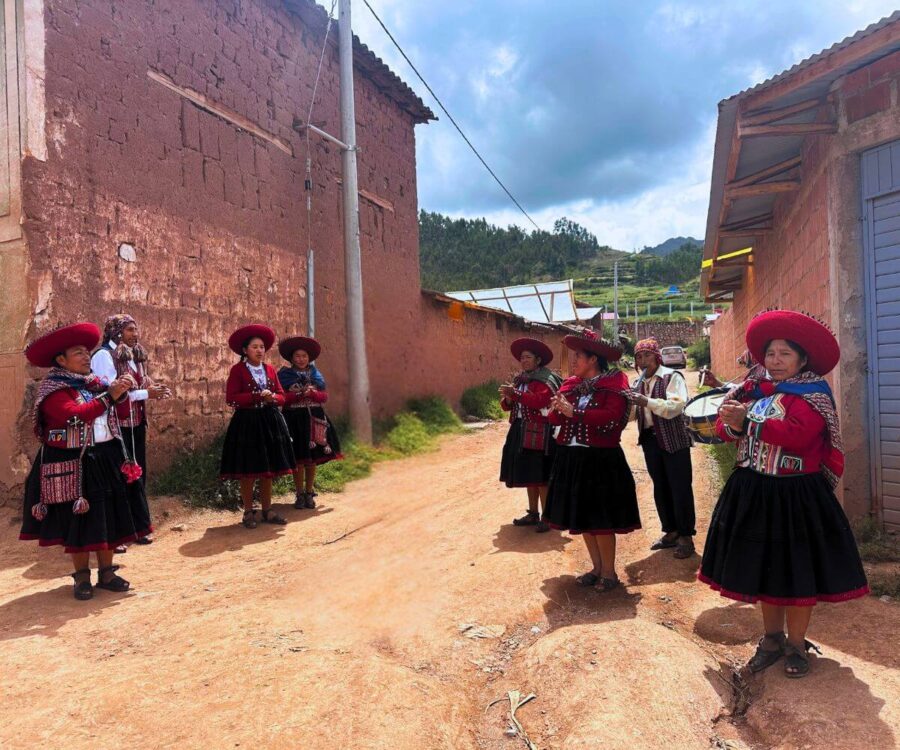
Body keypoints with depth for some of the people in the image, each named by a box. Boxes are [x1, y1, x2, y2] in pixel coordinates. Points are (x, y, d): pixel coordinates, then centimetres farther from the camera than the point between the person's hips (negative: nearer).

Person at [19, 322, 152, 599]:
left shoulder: (94, 382, 12)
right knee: (79, 520, 2)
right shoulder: (53, 390, -10)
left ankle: (107, 572, 19)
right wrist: (109, 395, -24)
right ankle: (82, 577, 15)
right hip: (73, 465, -6)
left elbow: (113, 410, 5)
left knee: (109, 516, 8)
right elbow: (76, 416, -25)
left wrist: (121, 389, -13)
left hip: (107, 459, 6)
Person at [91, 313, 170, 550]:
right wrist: (146, 393, -18)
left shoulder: (134, 354, 13)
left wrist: (153, 388, 0)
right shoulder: (104, 355, -12)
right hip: (116, 425, -8)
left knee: (138, 473, 14)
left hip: (136, 423, 8)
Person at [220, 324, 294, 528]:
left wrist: (272, 398, -13)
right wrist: (258, 396, -18)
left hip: (270, 421, 5)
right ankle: (248, 512, 13)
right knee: (247, 471, 1)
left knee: (269, 469, 9)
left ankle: (267, 510, 19)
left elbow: (282, 396, 10)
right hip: (247, 423, -5)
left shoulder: (270, 370, 10)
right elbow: (231, 398, -14)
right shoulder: (237, 370, -5)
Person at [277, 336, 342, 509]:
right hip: (294, 420, -3)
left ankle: (309, 493, 17)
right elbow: (282, 398, -7)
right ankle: (299, 494, 10)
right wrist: (300, 394, -19)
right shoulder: (284, 375, 3)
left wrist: (312, 393, -15)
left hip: (314, 419, 3)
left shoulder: (315, 374, 11)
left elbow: (325, 396, 3)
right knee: (298, 459, -2)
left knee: (312, 458, 6)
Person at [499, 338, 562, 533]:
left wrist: (515, 393, -26)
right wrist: (507, 399, -9)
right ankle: (533, 513, 23)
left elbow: (540, 400, -25)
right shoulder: (519, 379, 15)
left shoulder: (545, 380, -8)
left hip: (539, 433, -8)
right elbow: (507, 406, 14)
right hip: (521, 431, 8)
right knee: (529, 475, 13)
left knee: (541, 476, -7)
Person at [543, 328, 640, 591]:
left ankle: (608, 572, 15)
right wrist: (557, 409, -16)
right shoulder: (571, 384, 10)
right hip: (571, 458, 7)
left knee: (601, 519, -2)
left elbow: (612, 417, -24)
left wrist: (575, 412, -24)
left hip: (601, 460, -7)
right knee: (581, 516, 13)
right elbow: (555, 418, 7)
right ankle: (597, 567, 27)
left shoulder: (614, 385, -9)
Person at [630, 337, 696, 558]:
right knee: (660, 488, 14)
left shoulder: (672, 376, -8)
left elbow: (676, 406, -23)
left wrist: (647, 402, -33)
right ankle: (671, 532, 27)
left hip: (674, 440, -6)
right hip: (650, 440, 6)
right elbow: (634, 414, 10)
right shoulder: (639, 383, 11)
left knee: (680, 488, 0)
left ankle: (685, 536, 12)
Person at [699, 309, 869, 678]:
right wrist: (733, 425, -20)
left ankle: (796, 645, 24)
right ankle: (772, 638, 31)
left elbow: (797, 434, -26)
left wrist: (748, 421, -27)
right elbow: (723, 426, 2)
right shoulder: (754, 387, 8)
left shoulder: (812, 393, -9)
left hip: (795, 496, -5)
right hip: (753, 492, 6)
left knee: (797, 571, 5)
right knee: (762, 567, 14)